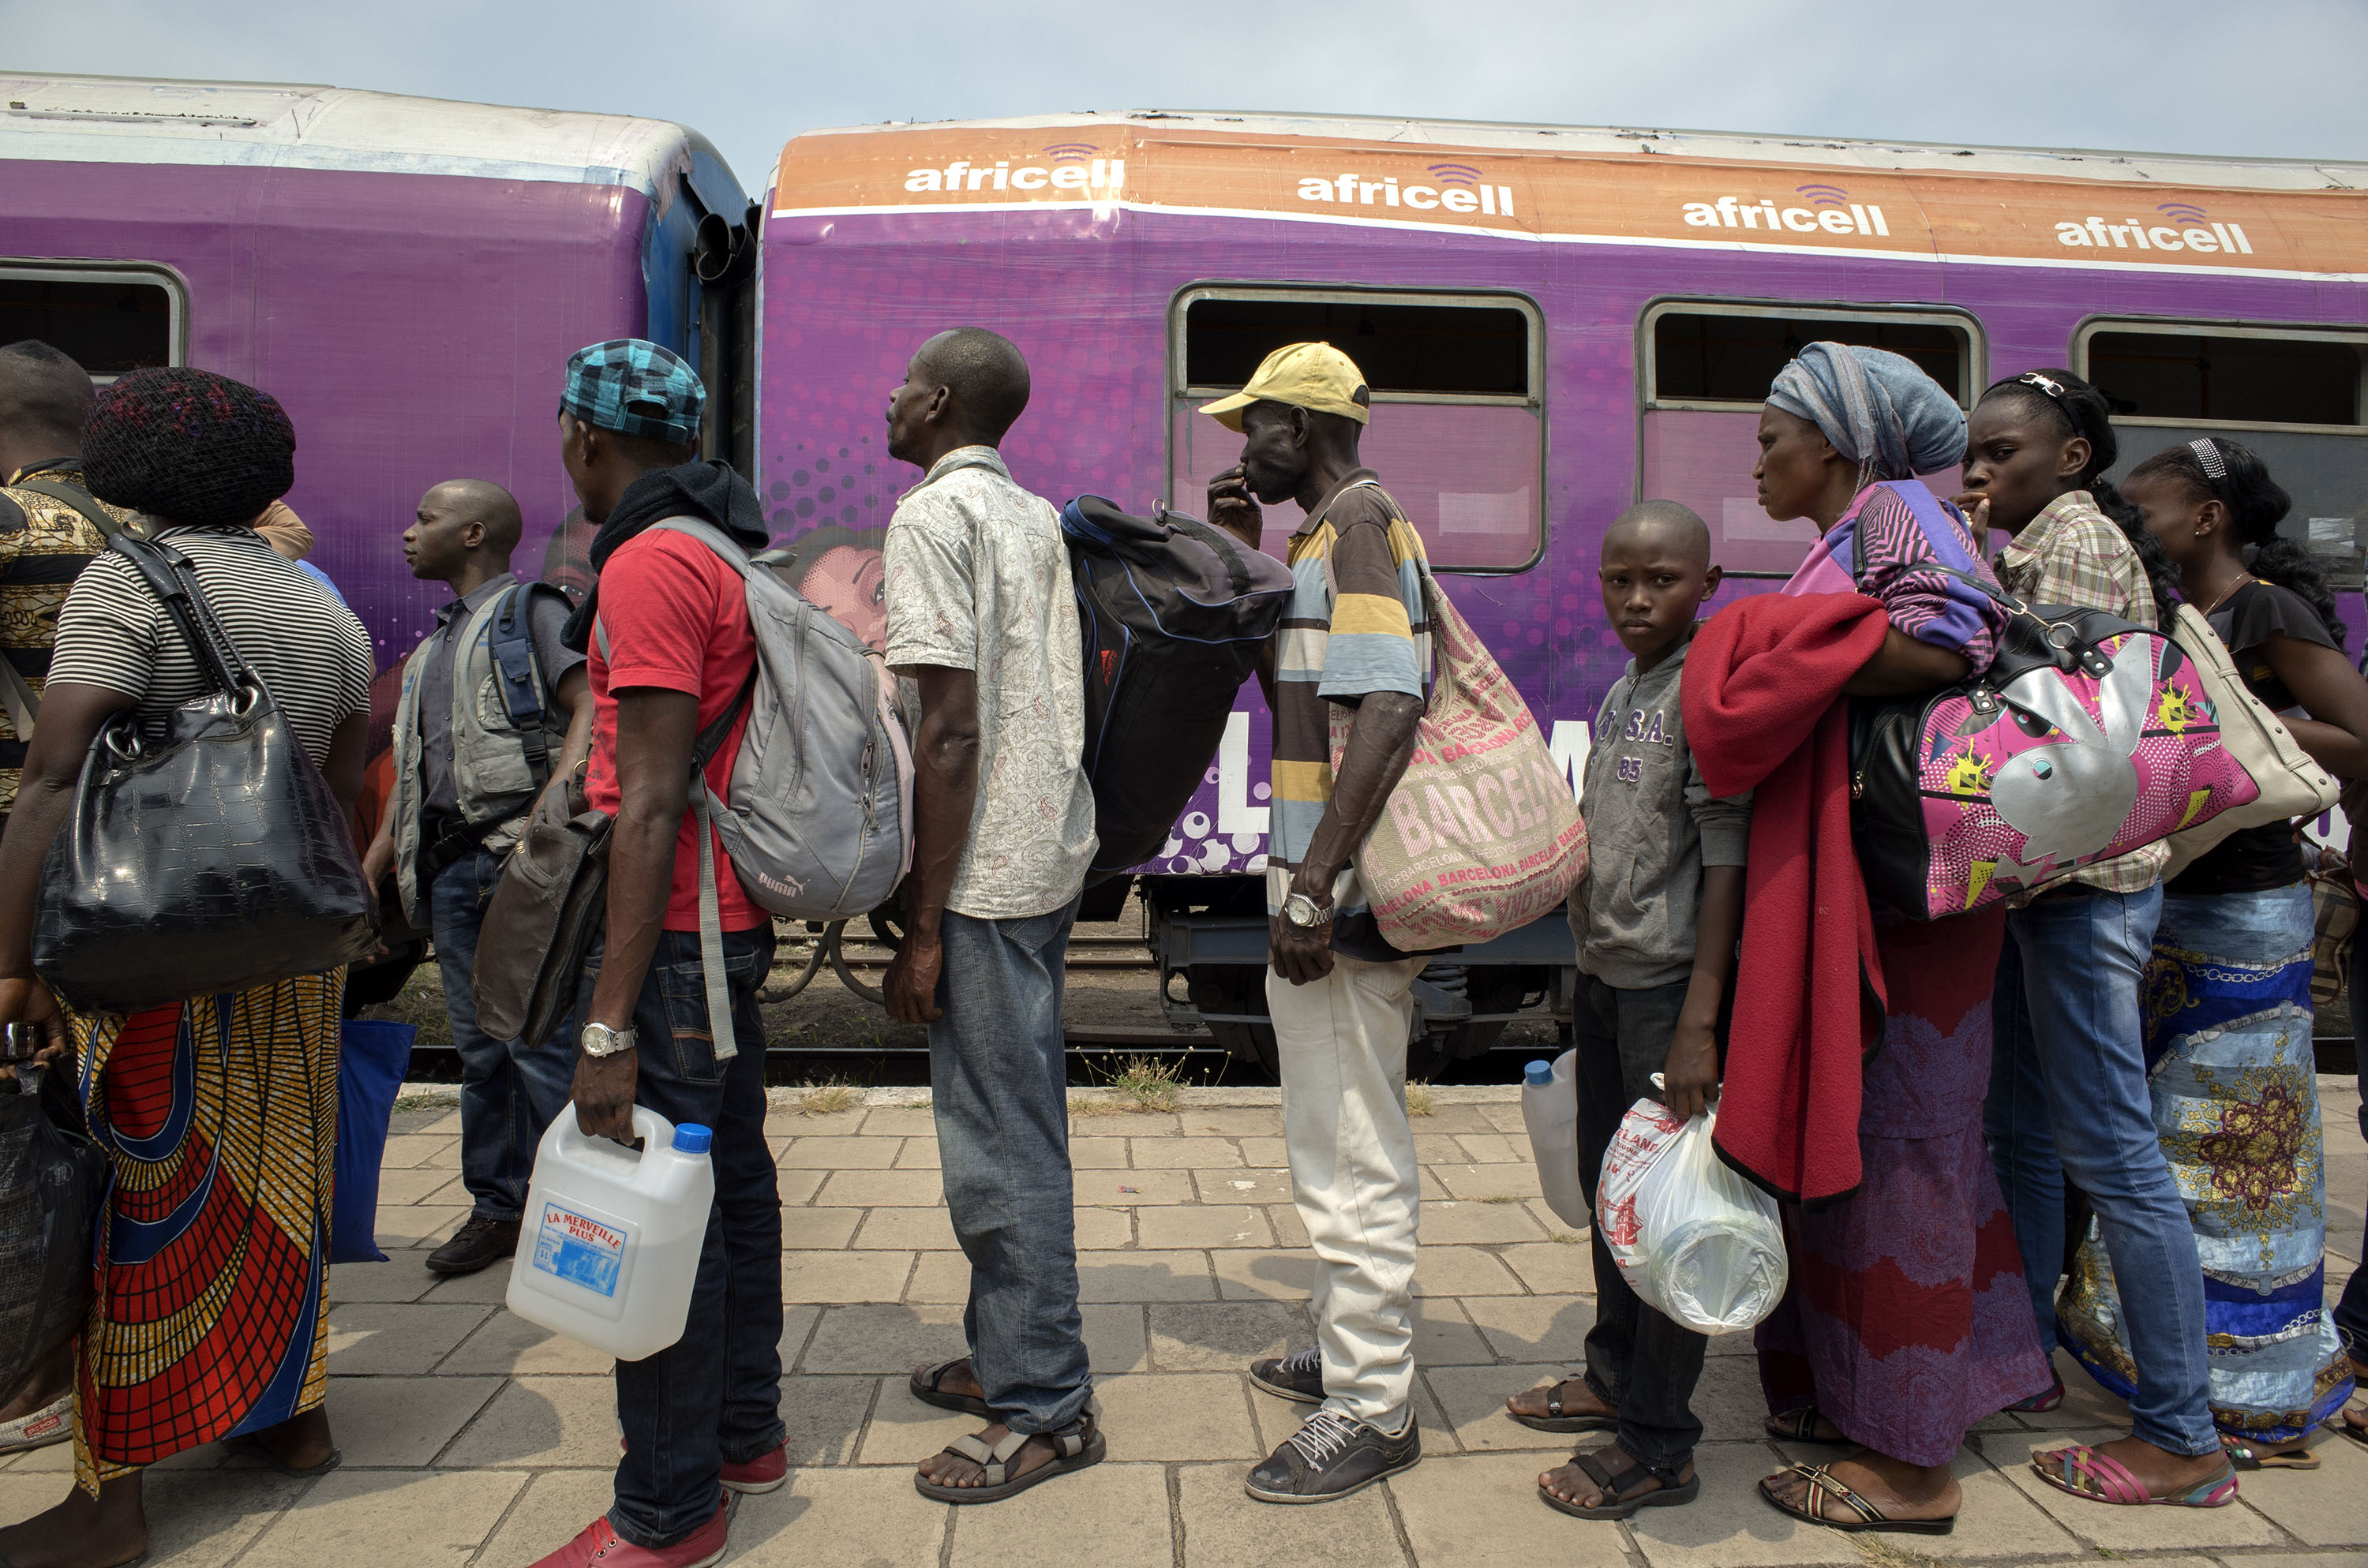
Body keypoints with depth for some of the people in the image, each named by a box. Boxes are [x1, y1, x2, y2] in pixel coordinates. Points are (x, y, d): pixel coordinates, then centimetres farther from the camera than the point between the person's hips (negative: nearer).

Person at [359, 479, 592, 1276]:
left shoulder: (533, 610, 1)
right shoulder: (433, 649, 25)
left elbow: (592, 707, -14)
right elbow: (410, 775, 27)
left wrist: (555, 803, -27)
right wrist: (367, 873, 20)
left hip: (521, 856, -8)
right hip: (448, 865, 8)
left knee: (540, 1043, -8)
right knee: (479, 1047, 11)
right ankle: (497, 1208, 20)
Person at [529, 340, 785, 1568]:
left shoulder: (651, 560, -15)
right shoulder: (732, 550, 15)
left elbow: (651, 803, -22)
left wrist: (609, 1025, -22)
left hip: (668, 932, -10)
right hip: (729, 922, 10)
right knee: (731, 1181, 17)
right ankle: (746, 1432, 32)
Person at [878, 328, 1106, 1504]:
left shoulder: (932, 515, -12)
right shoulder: (1036, 515, 14)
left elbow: (951, 727, -19)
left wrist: (922, 927, -16)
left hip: (986, 873, -9)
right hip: (1051, 854, 10)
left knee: (1000, 1145, -1)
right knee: (1019, 1125, 17)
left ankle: (1046, 1409, 9)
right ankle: (1010, 1357, 30)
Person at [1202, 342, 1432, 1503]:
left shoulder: (1358, 520, -13)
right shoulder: (1327, 534, 18)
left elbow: (1388, 710, -25)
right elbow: (1301, 691, 26)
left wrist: (1314, 884, -28)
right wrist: (1247, 564, 17)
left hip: (1346, 894, -11)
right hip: (1343, 887, 11)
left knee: (1350, 1150, -2)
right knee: (1348, 1136, 20)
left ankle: (1370, 1409, 10)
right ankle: (1353, 1354, 35)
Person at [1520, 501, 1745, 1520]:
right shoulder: (1620, 694, 12)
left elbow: (1726, 859, -18)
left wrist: (1699, 1021, -22)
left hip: (1669, 982, -9)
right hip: (1603, 975, 9)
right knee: (1607, 1185, 18)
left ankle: (1658, 1445, 12)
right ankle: (1616, 1377, 36)